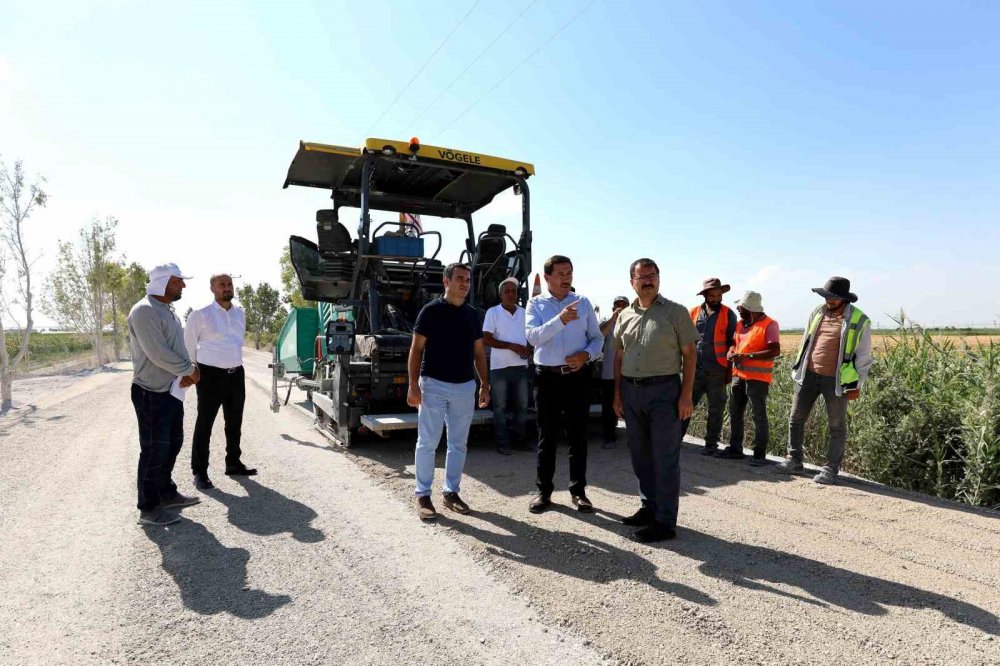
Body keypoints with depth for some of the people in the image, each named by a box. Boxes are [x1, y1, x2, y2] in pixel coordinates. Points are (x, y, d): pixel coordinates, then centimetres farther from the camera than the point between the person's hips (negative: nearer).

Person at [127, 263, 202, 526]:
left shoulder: (168, 311, 14)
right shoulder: (145, 311, -17)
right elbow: (158, 353, -24)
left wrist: (186, 372, -3)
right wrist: (190, 370, -13)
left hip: (171, 390, 10)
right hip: (151, 393, -10)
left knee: (172, 443, 17)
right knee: (155, 449, -3)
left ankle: (166, 493, 31)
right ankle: (149, 508, 8)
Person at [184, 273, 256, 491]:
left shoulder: (240, 313, 10)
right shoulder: (200, 315, -8)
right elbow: (189, 345, 1)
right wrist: (197, 370, 8)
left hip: (236, 374, 6)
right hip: (211, 375, -6)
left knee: (234, 423, 14)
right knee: (204, 424, 0)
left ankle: (233, 464, 27)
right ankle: (200, 472, 8)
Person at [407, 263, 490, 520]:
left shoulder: (473, 314, 10)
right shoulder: (431, 311, -6)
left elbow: (479, 352, 14)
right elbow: (416, 348, -7)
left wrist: (484, 385, 9)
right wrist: (413, 384, -14)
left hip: (465, 386, 5)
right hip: (434, 385, -5)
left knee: (459, 444, 11)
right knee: (427, 443, 1)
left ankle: (452, 492, 23)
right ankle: (423, 495, 13)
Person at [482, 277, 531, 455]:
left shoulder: (523, 312, 10)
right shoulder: (493, 312, -4)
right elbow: (486, 339, -10)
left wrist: (528, 349, -1)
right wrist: (511, 346, -17)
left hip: (521, 366, 5)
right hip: (500, 367, -4)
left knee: (522, 405, 10)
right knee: (500, 407, 3)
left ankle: (519, 439, 24)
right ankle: (503, 443, 11)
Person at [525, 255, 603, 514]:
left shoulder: (583, 303, 7)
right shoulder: (535, 304, 2)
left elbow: (597, 338, 10)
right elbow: (533, 337, -15)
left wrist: (587, 355, -11)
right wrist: (560, 320, -27)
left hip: (578, 376, 1)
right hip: (547, 377, -1)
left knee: (578, 434, 7)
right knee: (547, 435, 7)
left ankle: (578, 490, 19)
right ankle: (543, 490, 18)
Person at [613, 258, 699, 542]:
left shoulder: (676, 312, -2)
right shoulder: (625, 316, 10)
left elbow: (689, 354, -4)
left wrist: (687, 394, -10)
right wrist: (618, 394, 9)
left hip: (664, 391, -5)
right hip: (631, 391, 5)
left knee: (665, 459, 0)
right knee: (640, 455, 14)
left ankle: (665, 521, 9)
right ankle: (649, 507, 29)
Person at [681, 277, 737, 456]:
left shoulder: (728, 315, 1)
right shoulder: (694, 312, 6)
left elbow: (732, 343, 3)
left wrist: (729, 369, 0)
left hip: (717, 369, -1)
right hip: (695, 368, 2)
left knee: (716, 408, 7)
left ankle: (711, 444, 17)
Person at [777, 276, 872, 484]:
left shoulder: (859, 321, -6)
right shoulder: (817, 313, 6)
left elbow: (863, 357, -2)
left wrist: (856, 385, -5)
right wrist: (797, 369, 14)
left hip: (836, 380, -4)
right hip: (808, 375, 4)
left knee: (836, 426, 6)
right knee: (796, 418, 8)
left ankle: (831, 469, 17)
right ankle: (794, 461, 20)